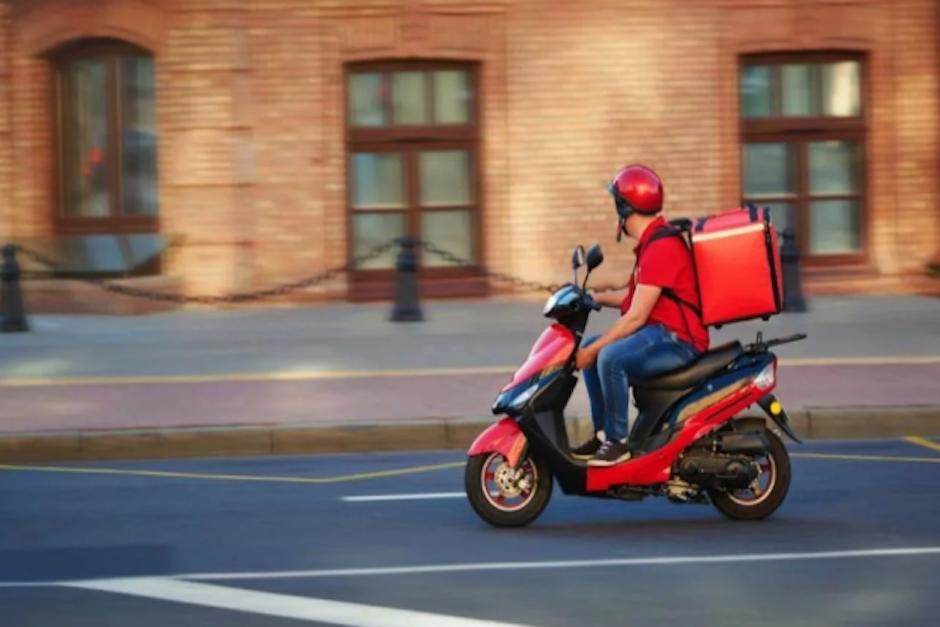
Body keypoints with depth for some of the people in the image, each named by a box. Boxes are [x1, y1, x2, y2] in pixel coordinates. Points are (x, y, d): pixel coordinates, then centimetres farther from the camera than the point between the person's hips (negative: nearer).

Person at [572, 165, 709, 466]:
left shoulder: (660, 248, -20)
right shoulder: (653, 241, 14)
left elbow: (635, 317, -22)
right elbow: (638, 298, 23)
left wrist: (593, 350, -16)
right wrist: (595, 298, 17)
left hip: (677, 339, -11)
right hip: (661, 331, 11)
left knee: (610, 358, -30)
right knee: (590, 348, 11)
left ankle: (617, 441, -20)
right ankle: (602, 433, 12)